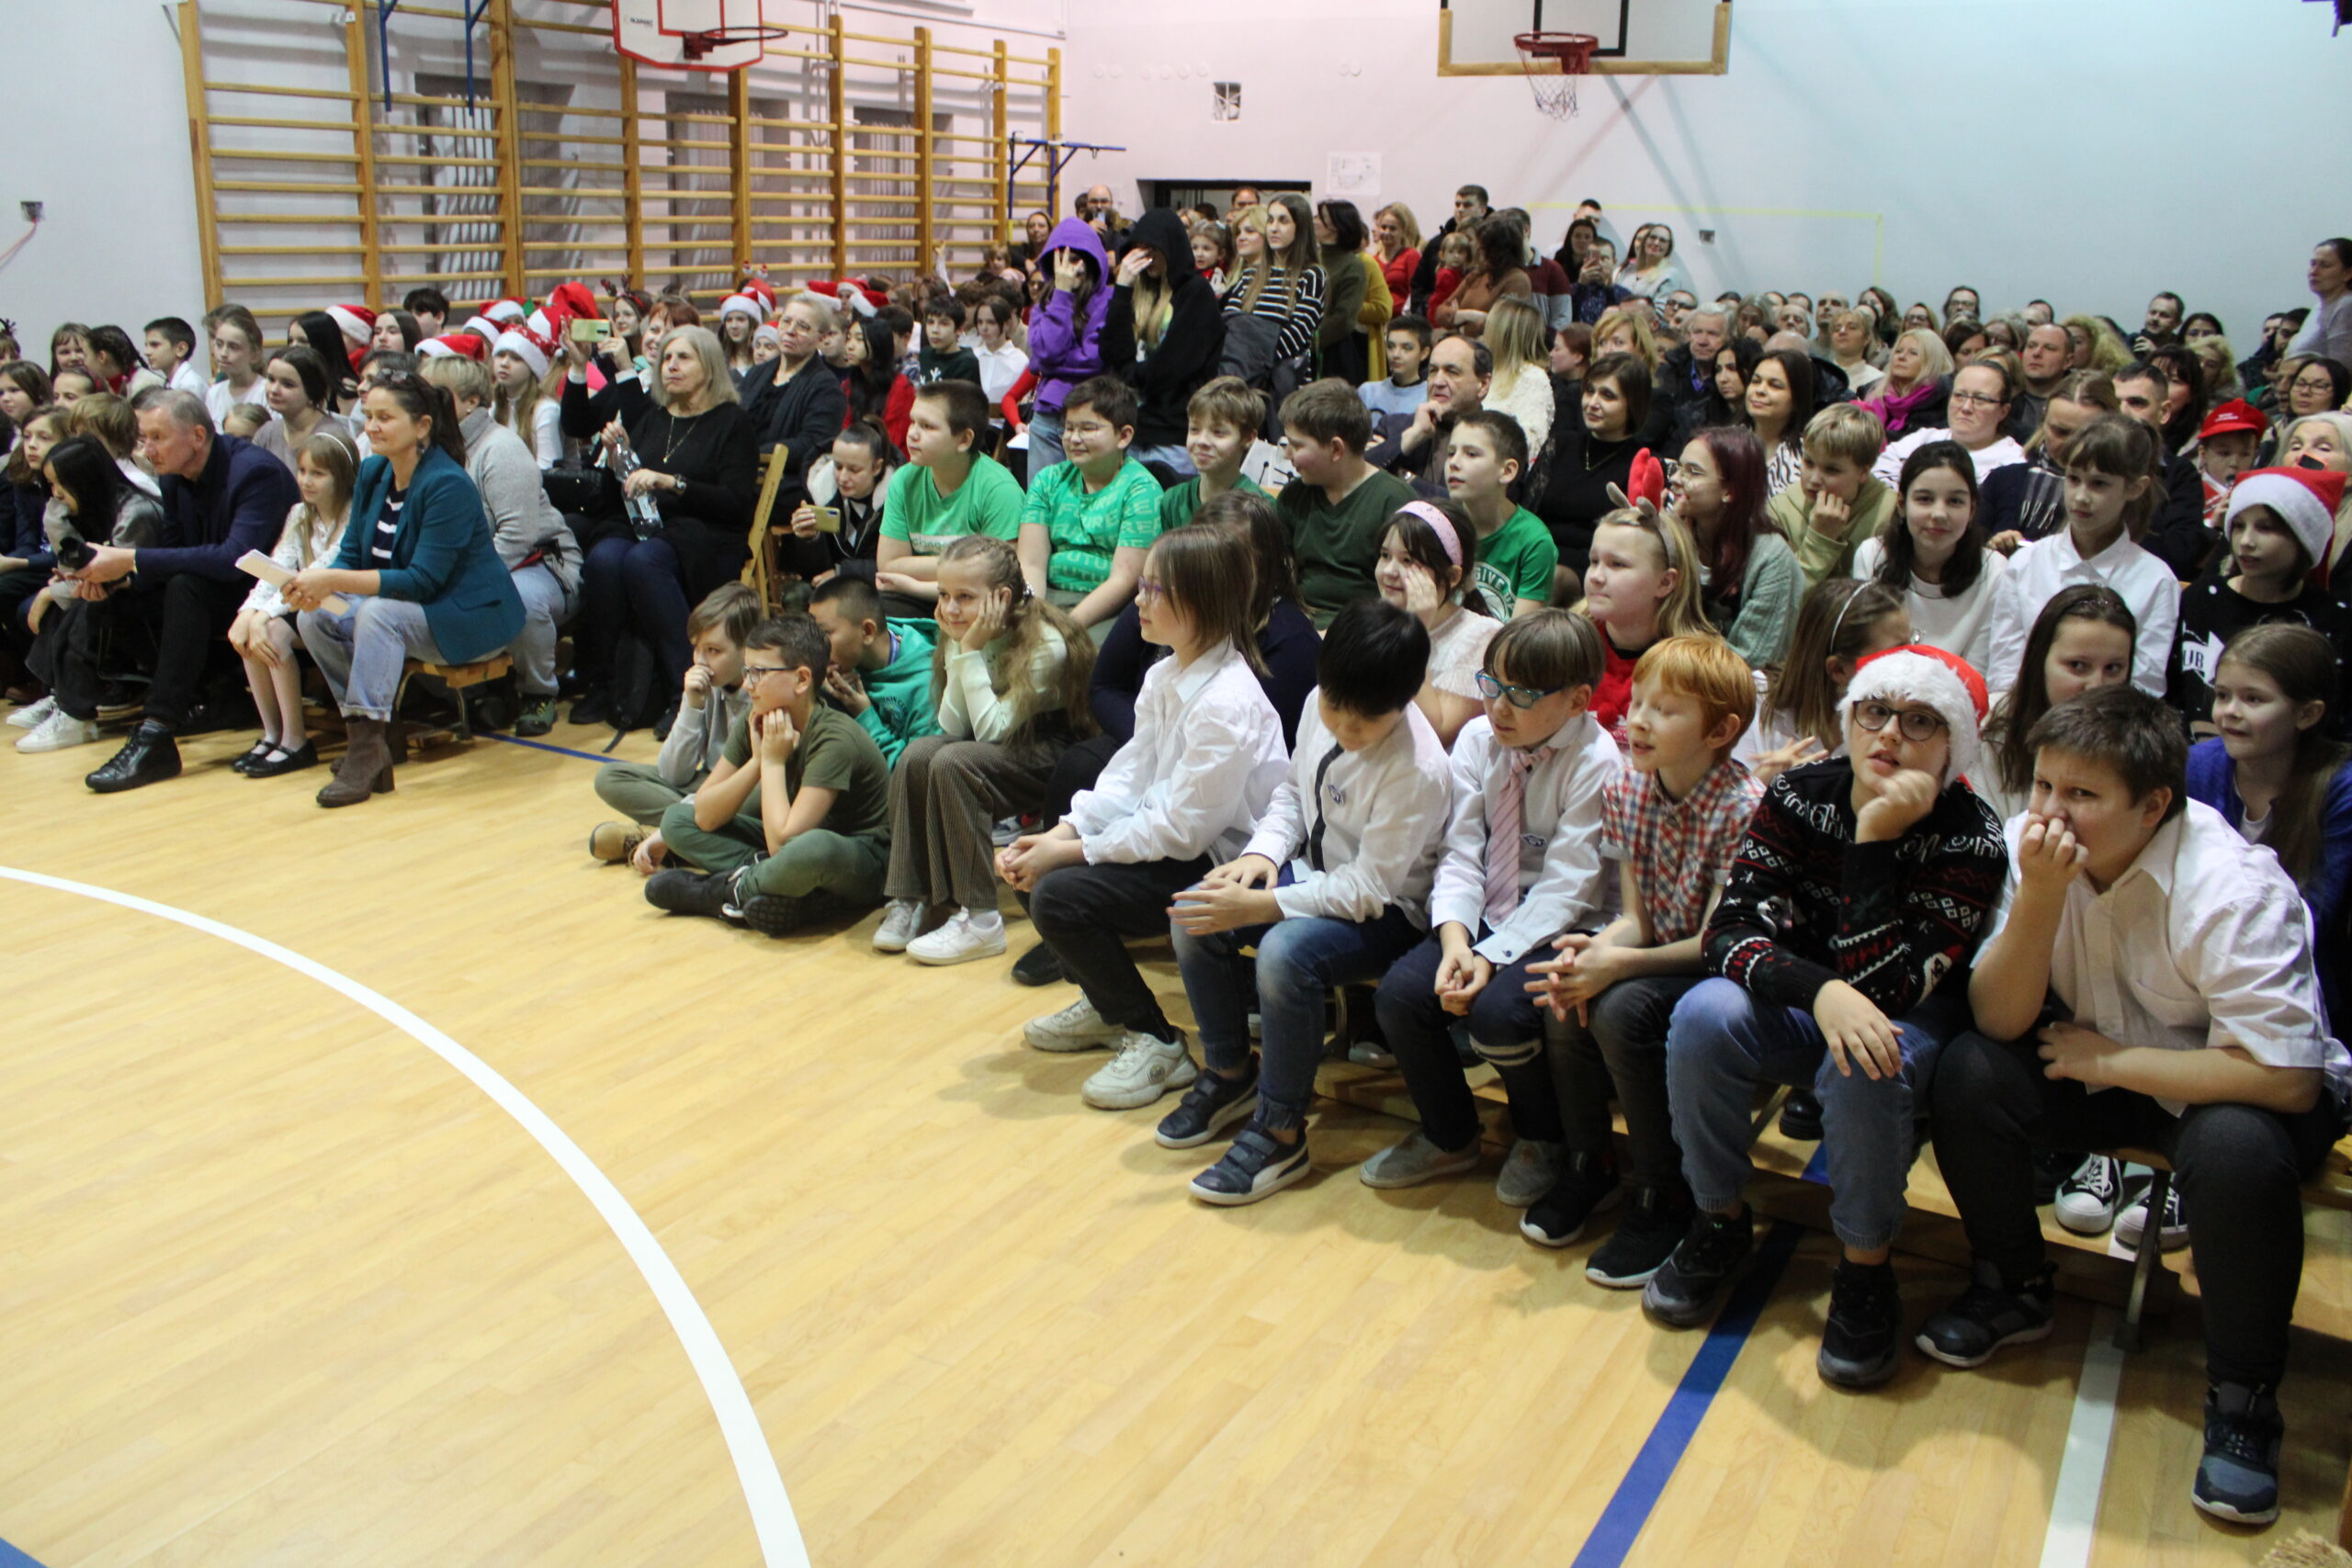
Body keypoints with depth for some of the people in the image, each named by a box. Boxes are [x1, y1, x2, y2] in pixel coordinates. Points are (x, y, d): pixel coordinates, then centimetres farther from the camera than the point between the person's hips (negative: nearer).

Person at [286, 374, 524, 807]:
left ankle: (368, 748, -29)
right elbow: (351, 555, 3)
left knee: (378, 613, -32)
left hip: (470, 618, -8)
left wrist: (333, 580, -31)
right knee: (315, 618, -13)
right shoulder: (372, 473, 3)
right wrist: (317, 587, -20)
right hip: (406, 609, 8)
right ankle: (372, 733, -5)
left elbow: (423, 581, -26)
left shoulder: (448, 486, -21)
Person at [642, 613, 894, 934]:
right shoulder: (755, 724, -4)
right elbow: (704, 816, -8)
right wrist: (758, 760, -18)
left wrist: (774, 762, -21)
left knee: (812, 848, -42)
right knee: (676, 818, 3)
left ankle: (728, 890, -13)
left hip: (863, 862, -7)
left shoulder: (835, 738, -25)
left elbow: (781, 841, -31)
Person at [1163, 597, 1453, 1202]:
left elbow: (1367, 888, -26)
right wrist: (1262, 853, -6)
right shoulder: (1321, 705, -6)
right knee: (1195, 915, -10)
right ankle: (1230, 1072, 10)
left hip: (1386, 909, -8)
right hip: (1315, 871, 8)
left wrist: (1260, 906, -29)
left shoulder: (1419, 771, -28)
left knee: (1284, 953, -34)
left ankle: (1281, 1134, -16)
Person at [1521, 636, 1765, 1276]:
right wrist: (1595, 950, -24)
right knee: (1561, 987, -19)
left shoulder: (1743, 807, -23)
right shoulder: (1624, 787, -5)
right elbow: (1636, 918, -3)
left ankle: (1663, 1201, -10)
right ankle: (1588, 1163, 5)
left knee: (1622, 1008, -29)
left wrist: (1617, 965, -31)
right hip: (1658, 955, 6)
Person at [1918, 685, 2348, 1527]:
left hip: (2224, 1086, -4)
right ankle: (2013, 1288, 5)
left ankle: (2242, 1397, -10)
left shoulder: (2232, 890, -28)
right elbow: (2000, 1020, -18)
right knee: (1969, 1074, -22)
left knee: (2236, 1148, -36)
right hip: (2101, 1061, 4)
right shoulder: (2031, 845, -15)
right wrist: (2039, 896, -32)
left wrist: (2112, 1061, -23)